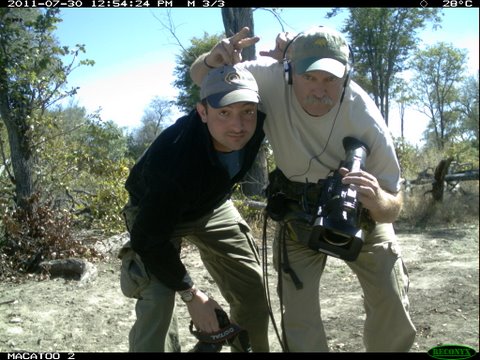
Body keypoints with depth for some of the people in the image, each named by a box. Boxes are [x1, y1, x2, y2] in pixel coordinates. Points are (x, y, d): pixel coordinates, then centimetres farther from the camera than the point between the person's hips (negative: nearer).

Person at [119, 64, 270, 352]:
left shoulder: (259, 120, -26)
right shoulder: (172, 162, -43)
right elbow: (148, 240, -32)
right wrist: (191, 293, -25)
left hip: (212, 206, 5)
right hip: (156, 211, -5)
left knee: (253, 287, 5)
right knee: (158, 298, -23)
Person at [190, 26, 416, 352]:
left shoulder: (365, 118, -31)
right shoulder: (271, 78, -28)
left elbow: (393, 208, -23)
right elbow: (199, 77, -11)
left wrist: (378, 201, -49)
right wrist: (213, 60, -36)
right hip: (298, 212, 1)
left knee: (392, 305, -4)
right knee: (298, 314, -2)